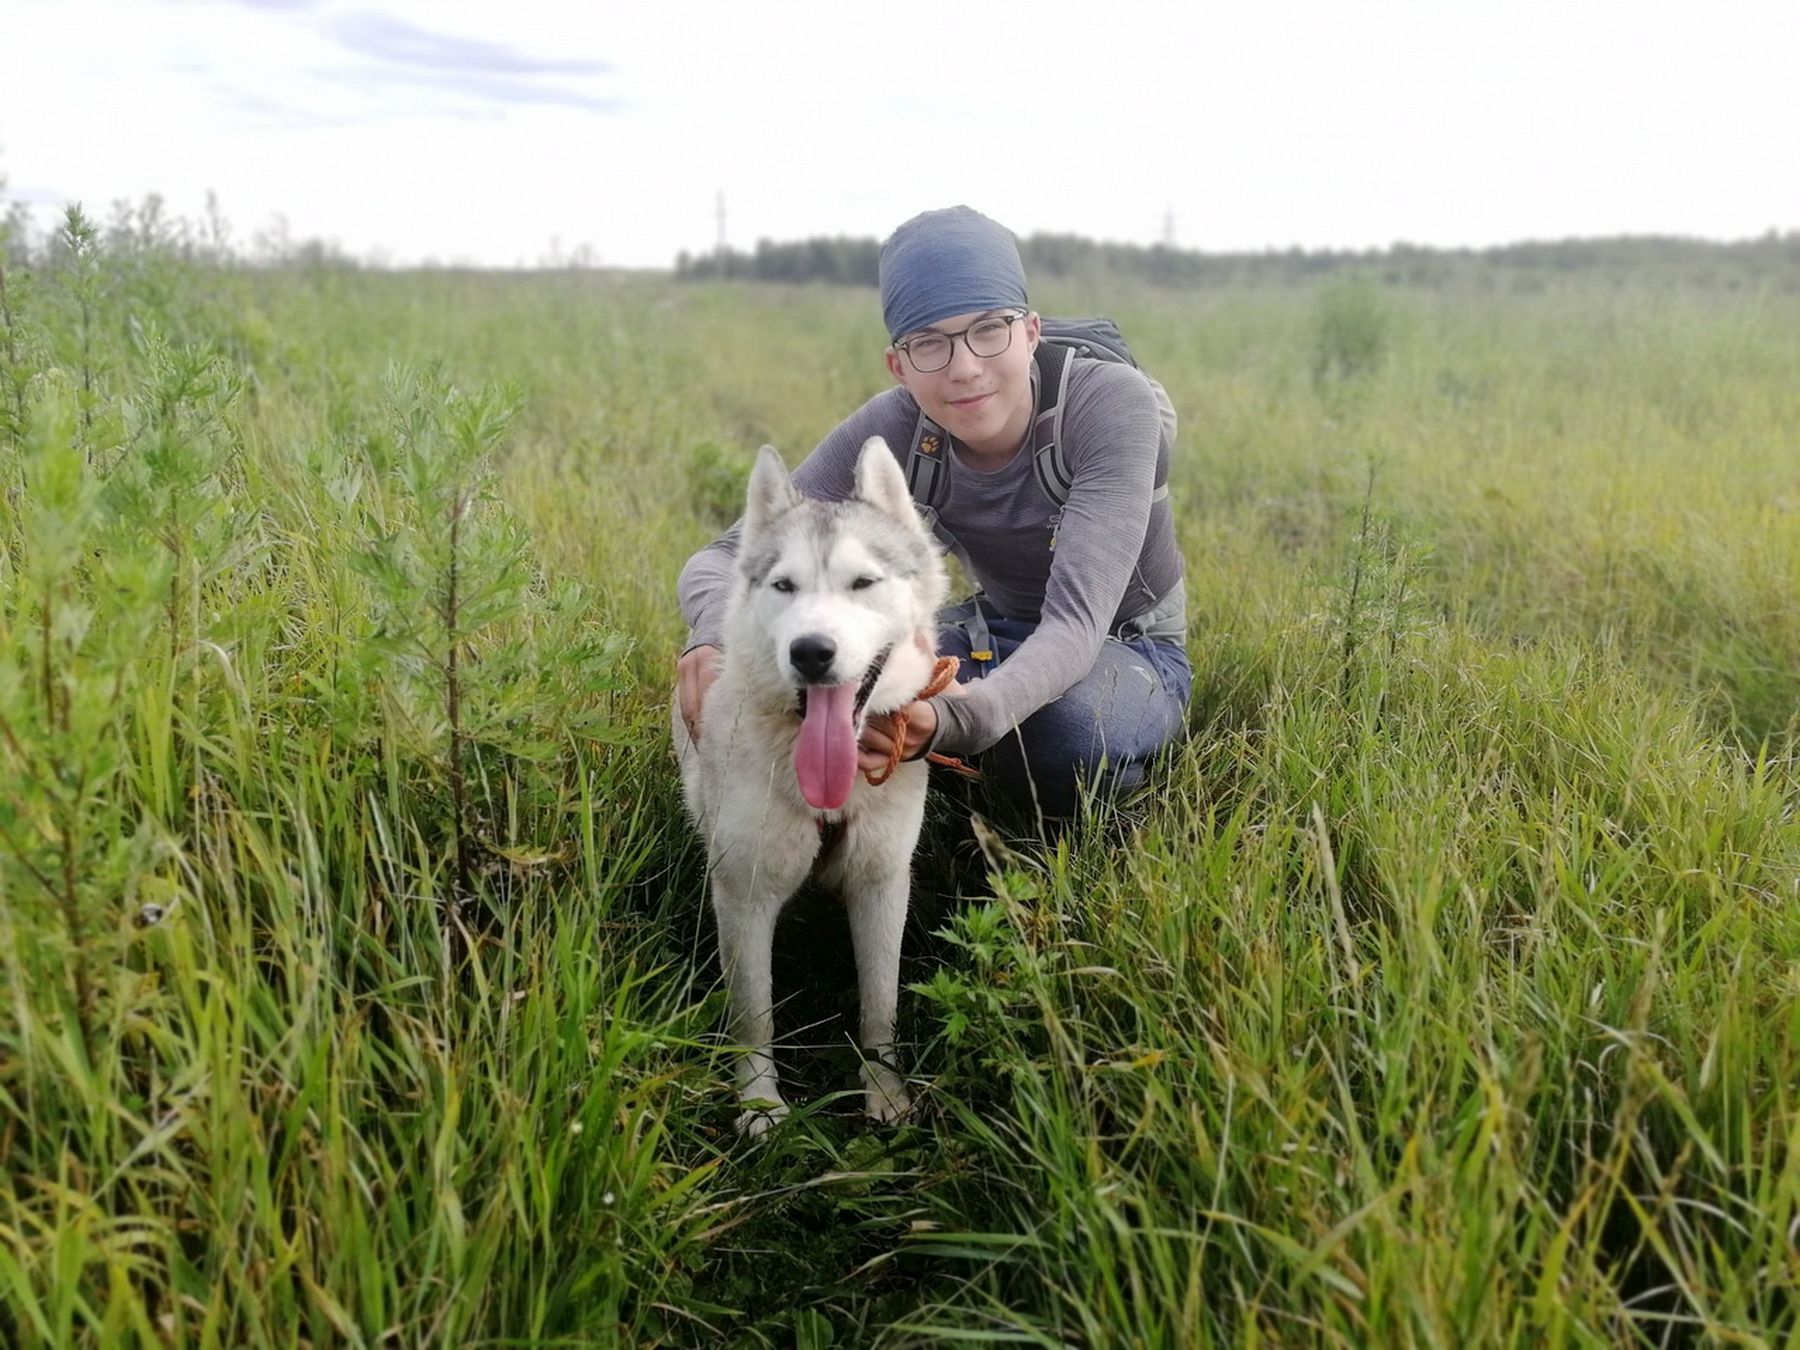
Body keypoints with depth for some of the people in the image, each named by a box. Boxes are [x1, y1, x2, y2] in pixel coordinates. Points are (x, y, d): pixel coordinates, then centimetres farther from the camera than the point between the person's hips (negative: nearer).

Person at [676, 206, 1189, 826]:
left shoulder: (1113, 402, -27)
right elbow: (727, 555, -19)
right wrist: (716, 629, -45)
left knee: (1064, 730, -39)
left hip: (1132, 648, -3)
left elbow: (1075, 622, -37)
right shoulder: (893, 429, -18)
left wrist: (962, 714, -58)